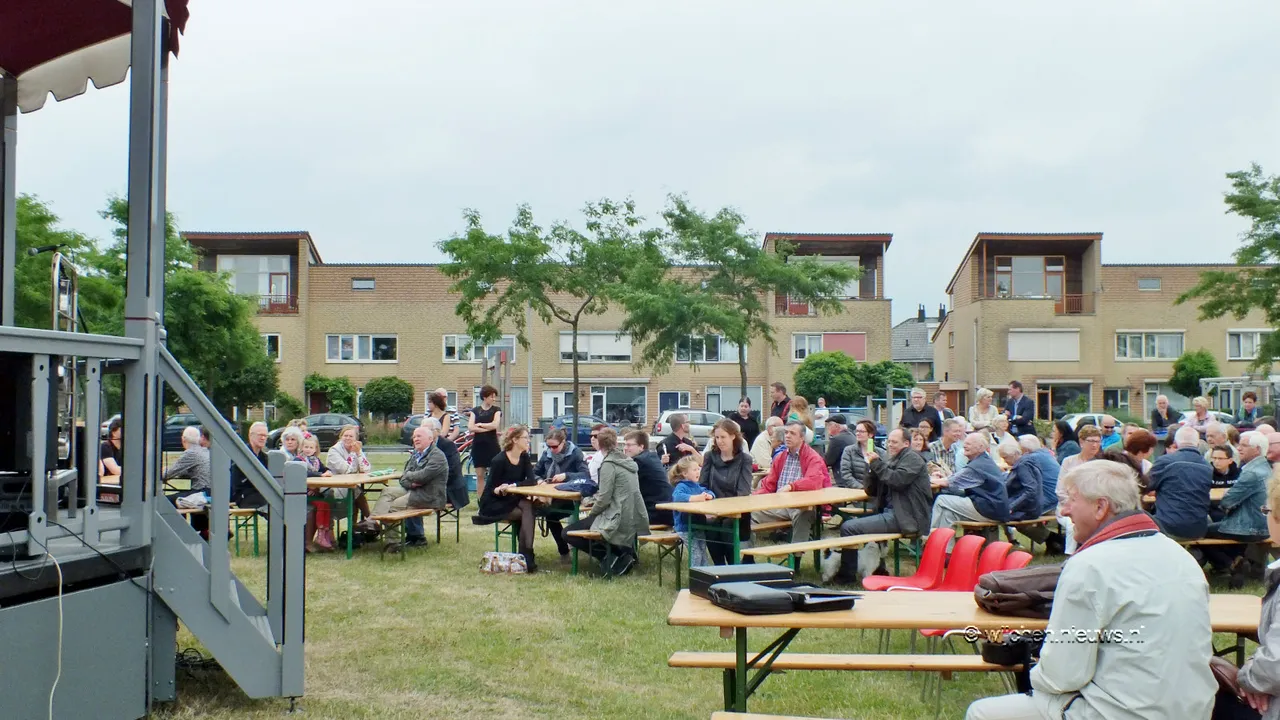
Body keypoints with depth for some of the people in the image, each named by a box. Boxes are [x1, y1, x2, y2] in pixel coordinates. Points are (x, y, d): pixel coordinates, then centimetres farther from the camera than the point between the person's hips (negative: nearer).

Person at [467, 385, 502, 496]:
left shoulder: (496, 410, 4)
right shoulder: (475, 410, 7)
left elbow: (495, 425, -12)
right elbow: (471, 427, -7)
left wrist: (480, 424, -4)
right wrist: (488, 428, -12)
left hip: (492, 445, -1)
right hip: (478, 445, 2)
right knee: (479, 475, 4)